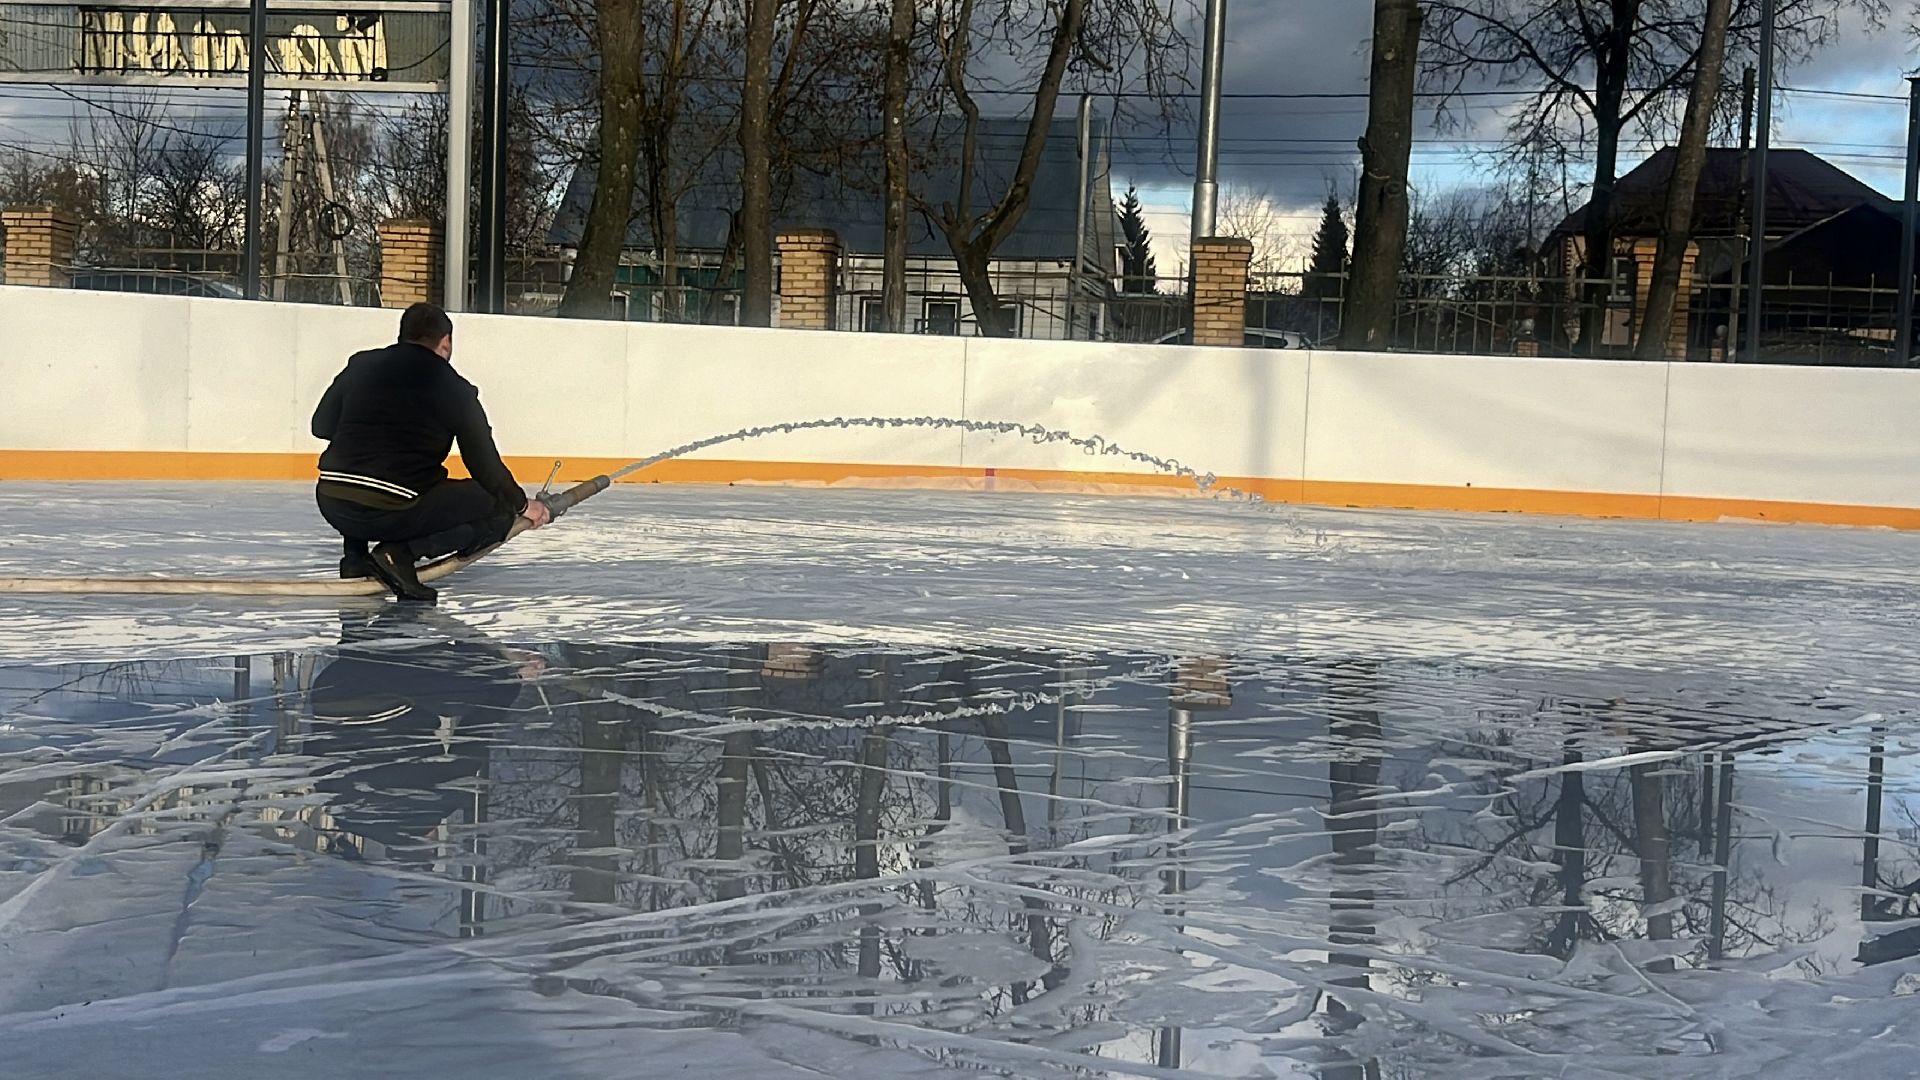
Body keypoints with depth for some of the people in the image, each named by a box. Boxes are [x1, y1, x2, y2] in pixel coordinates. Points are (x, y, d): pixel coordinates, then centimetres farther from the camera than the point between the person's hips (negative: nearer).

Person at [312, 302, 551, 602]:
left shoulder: (360, 365, 11)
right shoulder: (455, 388, 1)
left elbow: (321, 426, 22)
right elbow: (485, 465, 6)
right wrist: (523, 505, 22)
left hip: (332, 506, 6)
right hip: (396, 514, -5)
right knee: (499, 511, 9)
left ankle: (355, 555, 20)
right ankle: (403, 552, -8)